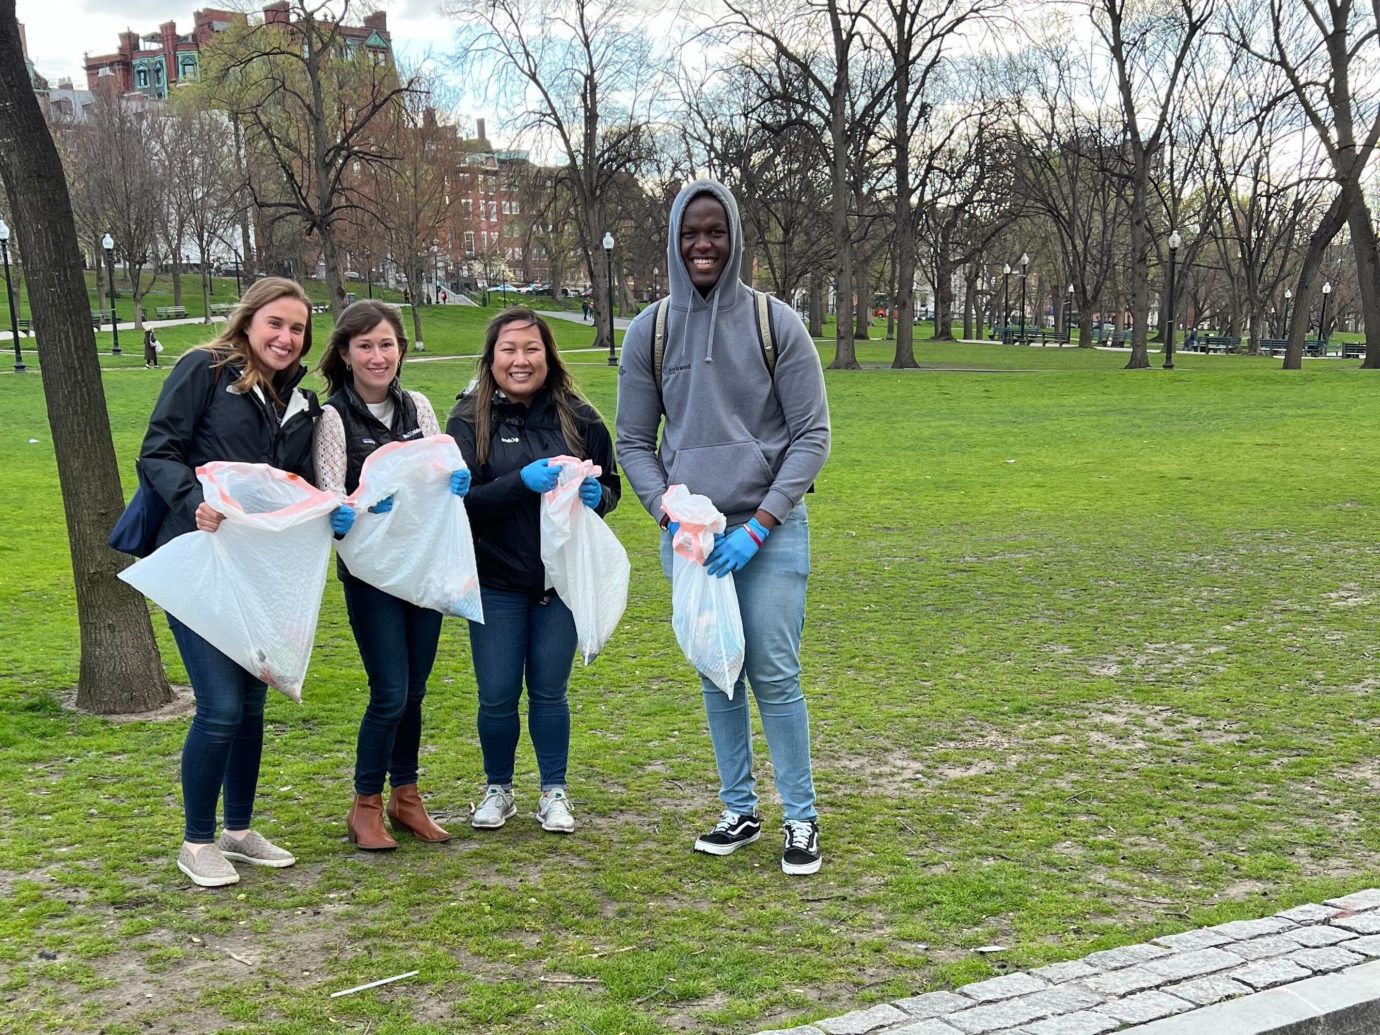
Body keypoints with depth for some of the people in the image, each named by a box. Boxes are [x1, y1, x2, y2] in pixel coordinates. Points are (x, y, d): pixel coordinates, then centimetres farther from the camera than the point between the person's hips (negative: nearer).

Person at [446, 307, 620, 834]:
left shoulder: (578, 418, -1)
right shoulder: (469, 420, -6)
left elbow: (610, 485, 8)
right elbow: (461, 500, -14)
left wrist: (595, 496, -16)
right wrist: (521, 482, -28)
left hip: (561, 578, 1)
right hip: (496, 579, -1)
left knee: (549, 690, 9)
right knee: (497, 695, 5)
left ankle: (554, 792, 25)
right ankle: (498, 789, 27)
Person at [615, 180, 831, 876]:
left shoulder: (775, 323, -3)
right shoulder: (649, 331, 3)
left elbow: (812, 435, -3)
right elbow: (634, 442, 8)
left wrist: (758, 527, -11)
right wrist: (670, 514, -8)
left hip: (769, 531, -2)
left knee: (775, 676, -4)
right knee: (716, 675, 9)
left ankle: (802, 819, 10)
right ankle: (739, 812, 23)